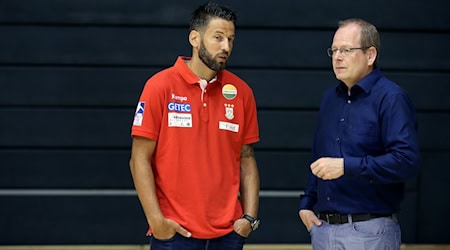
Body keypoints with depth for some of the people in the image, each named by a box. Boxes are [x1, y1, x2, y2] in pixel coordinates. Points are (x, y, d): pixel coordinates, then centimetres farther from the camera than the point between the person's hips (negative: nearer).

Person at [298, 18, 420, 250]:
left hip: (369, 231, -7)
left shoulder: (391, 98, -9)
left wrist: (346, 166, -22)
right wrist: (306, 203, 11)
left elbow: (407, 161, -20)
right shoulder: (330, 98, 14)